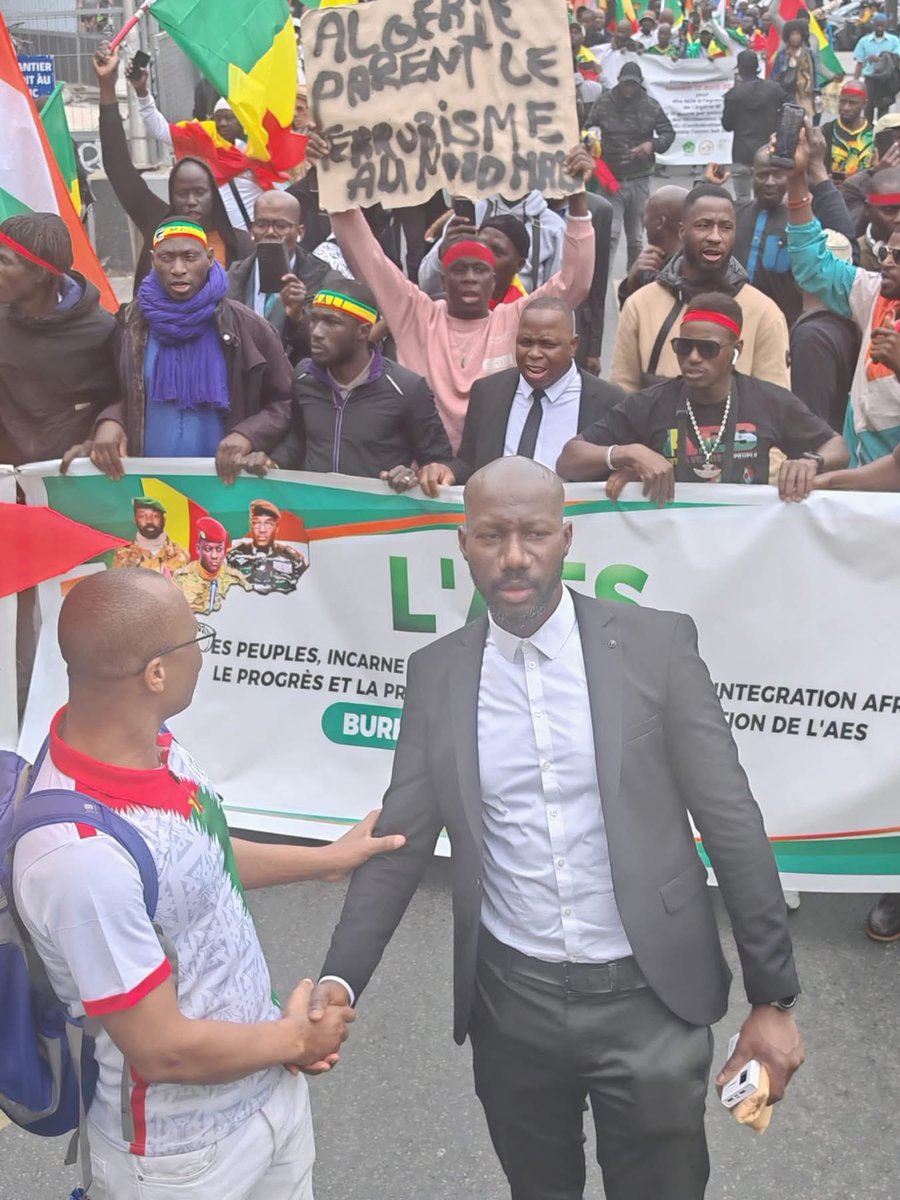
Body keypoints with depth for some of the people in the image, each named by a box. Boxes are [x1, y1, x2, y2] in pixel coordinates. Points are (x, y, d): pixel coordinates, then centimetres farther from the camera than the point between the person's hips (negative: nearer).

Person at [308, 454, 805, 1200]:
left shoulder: (657, 645, -9)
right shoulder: (437, 673, -2)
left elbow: (731, 824, -6)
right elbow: (401, 841, 1)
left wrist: (773, 997, -5)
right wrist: (339, 980, -11)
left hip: (648, 996, -2)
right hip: (511, 1002, 2)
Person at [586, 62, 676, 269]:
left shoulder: (651, 106, 2)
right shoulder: (604, 103, -1)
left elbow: (668, 133, 10)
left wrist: (653, 145, -10)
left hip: (639, 180, 2)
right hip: (611, 179, -2)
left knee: (636, 237, 11)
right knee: (610, 234, -12)